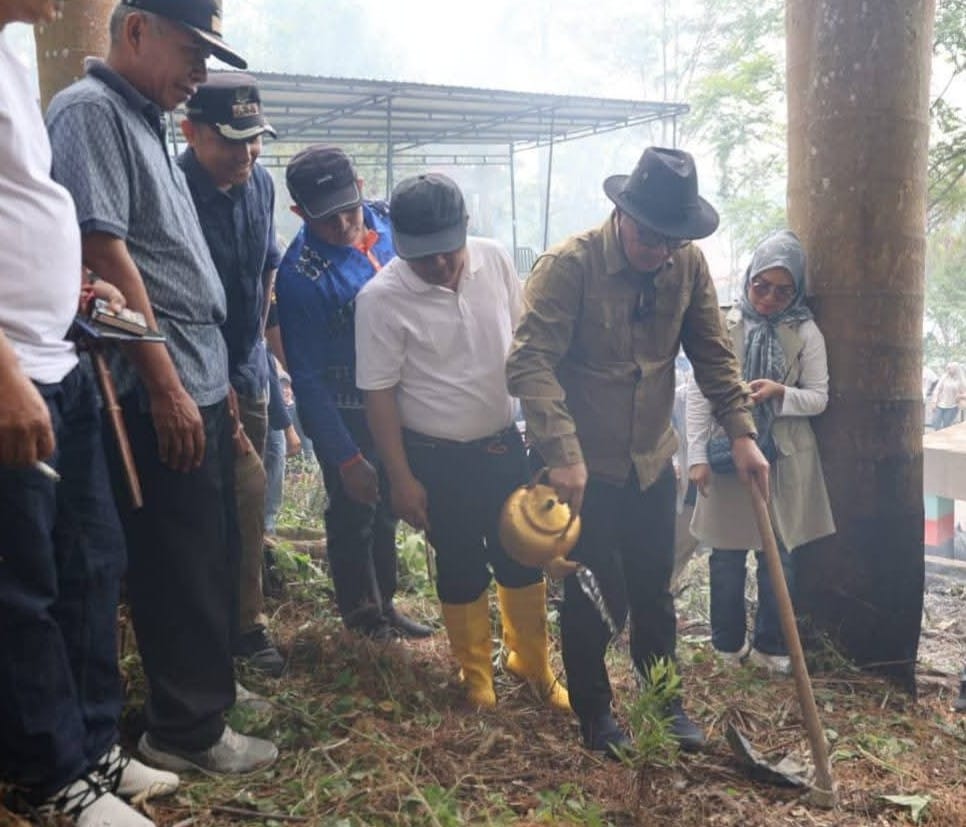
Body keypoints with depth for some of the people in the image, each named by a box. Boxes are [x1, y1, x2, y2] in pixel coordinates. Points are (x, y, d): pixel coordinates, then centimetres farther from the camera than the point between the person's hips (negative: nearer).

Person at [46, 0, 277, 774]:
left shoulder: (142, 121, 18)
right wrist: (166, 386, -19)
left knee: (211, 556, 17)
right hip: (161, 389, -9)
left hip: (199, 379, 9)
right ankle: (187, 728, 14)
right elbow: (104, 253, -19)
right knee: (181, 565, 0)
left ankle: (207, 688, 32)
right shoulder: (90, 112, -11)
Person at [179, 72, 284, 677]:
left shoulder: (261, 183, 2)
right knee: (247, 488, -11)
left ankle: (231, 614, 24)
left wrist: (257, 340, 15)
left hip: (249, 368, 7)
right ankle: (247, 620, 7)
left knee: (241, 498, 11)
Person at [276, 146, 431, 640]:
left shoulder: (390, 224, -10)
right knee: (353, 511, 11)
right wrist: (346, 458, -16)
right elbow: (308, 378, -19)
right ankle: (360, 614, 34)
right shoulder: (301, 274, -25)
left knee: (387, 506, 20)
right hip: (345, 411, -5)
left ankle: (384, 604, 40)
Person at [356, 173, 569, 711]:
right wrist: (402, 479, -11)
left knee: (522, 560, 14)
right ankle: (477, 672, 35)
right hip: (437, 459, -3)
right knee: (461, 569, 12)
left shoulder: (495, 260, -8)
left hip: (505, 444, 3)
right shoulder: (381, 299, -18)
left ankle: (532, 663, 36)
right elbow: (380, 394, -13)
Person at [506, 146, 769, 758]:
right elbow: (530, 363, -26)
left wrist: (742, 433, -6)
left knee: (654, 594, 17)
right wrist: (563, 454, -34)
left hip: (652, 462, 5)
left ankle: (665, 703, 37)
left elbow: (714, 355, 3)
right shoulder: (568, 265, -20)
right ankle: (593, 711, 30)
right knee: (593, 599, 7)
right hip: (584, 467, -4)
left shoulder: (688, 265, -4)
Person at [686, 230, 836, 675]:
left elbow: (819, 397, 0)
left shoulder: (805, 332, -2)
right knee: (726, 553, 9)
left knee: (778, 554, 9)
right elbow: (698, 393, -3)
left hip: (783, 458, 1)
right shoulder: (723, 325, -4)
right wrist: (697, 455, -8)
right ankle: (727, 643, 25)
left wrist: (781, 393, -20)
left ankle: (771, 646, 24)